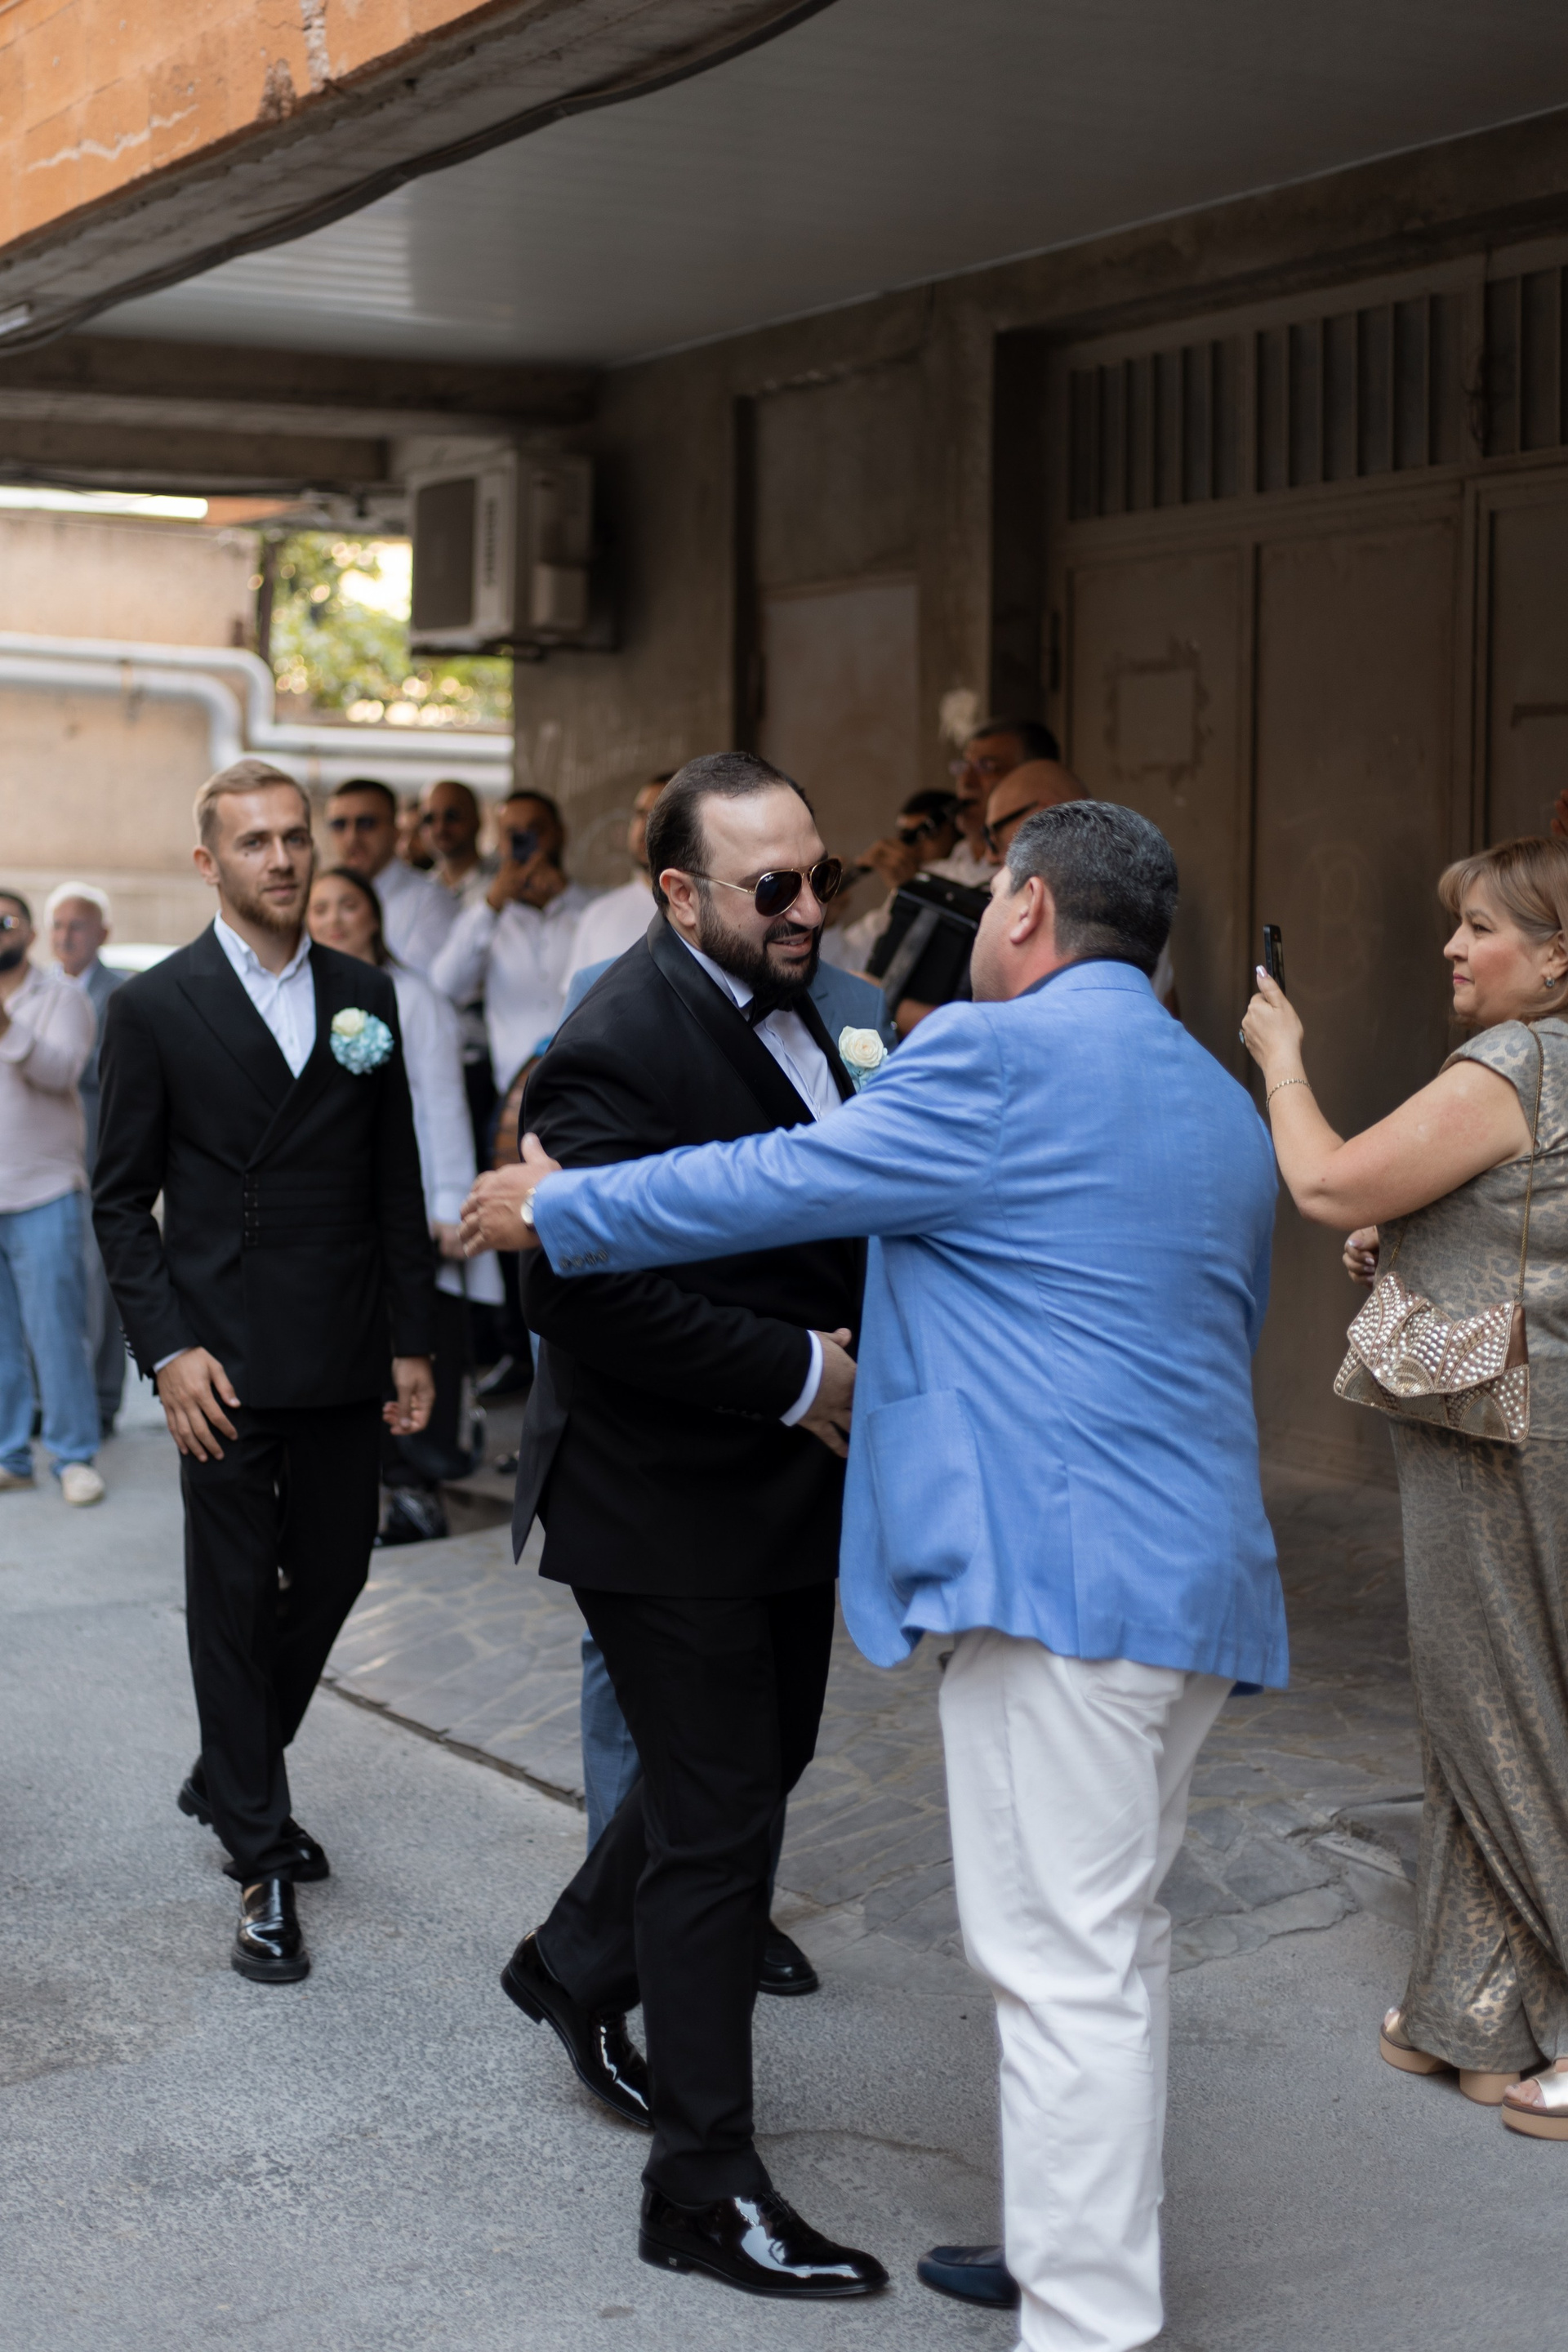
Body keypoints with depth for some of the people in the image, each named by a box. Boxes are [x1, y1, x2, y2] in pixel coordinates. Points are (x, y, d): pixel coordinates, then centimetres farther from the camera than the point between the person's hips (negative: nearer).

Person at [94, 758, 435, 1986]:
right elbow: (123, 1197, -2)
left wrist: (412, 1342, 6)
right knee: (235, 1599, 1)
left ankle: (230, 1778, 34)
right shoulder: (156, 1007, -2)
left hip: (348, 1362, 4)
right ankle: (262, 1863, 10)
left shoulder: (366, 996, 8)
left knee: (333, 1575, 11)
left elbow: (397, 1184, 10)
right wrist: (168, 1349, -11)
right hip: (227, 1364, -4)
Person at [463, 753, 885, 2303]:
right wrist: (802, 1376, -23)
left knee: (756, 1764, 22)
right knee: (716, 1818, -1)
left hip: (781, 1479, 9)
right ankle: (705, 2188, 13)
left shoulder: (784, 1003, 6)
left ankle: (578, 1968, 47)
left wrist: (856, 1342, 2)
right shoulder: (621, 1046, -23)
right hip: (665, 1493, -9)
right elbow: (584, 1294, -29)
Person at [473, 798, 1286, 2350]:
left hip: (1058, 1567, -9)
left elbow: (768, 1186, -6)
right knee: (1114, 1942, 19)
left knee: (1062, 1963, -5)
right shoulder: (1222, 1105, 18)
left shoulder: (998, 1056, -9)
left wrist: (553, 1208, 8)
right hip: (1198, 1569, 9)